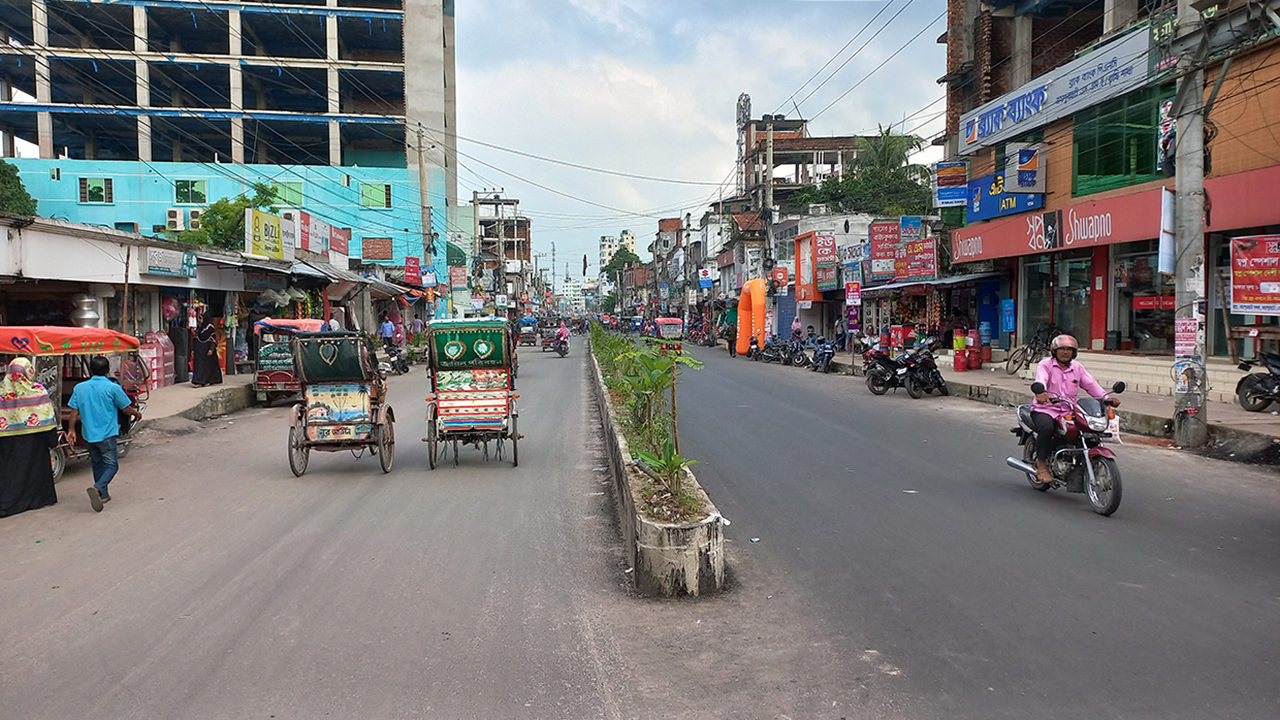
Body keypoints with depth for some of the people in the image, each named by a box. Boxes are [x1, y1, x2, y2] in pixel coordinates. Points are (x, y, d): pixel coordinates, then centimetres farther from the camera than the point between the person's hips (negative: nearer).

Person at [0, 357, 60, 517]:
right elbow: (48, 419, -6)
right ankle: (39, 497, 21)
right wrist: (53, 440, 1)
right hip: (34, 440, -1)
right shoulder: (38, 390, -8)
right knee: (36, 466, 12)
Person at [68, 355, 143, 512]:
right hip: (106, 434, -5)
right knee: (111, 464, -2)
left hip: (88, 434, 5)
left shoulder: (80, 388, 4)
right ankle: (98, 488, -26)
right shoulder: (113, 388, -9)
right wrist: (137, 414, 18)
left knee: (97, 463, 18)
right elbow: (126, 408, -2)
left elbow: (74, 411, 5)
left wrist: (72, 430, 15)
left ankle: (103, 494, 24)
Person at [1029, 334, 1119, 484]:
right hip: (1045, 409, -5)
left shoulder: (1078, 368, 17)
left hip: (1069, 411, 5)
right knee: (1047, 428, -35)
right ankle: (1041, 464, -17)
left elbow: (1091, 384, 7)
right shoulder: (1045, 365, 0)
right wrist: (1041, 393, -43)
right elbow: (1040, 380, -20)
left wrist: (1107, 398, -10)